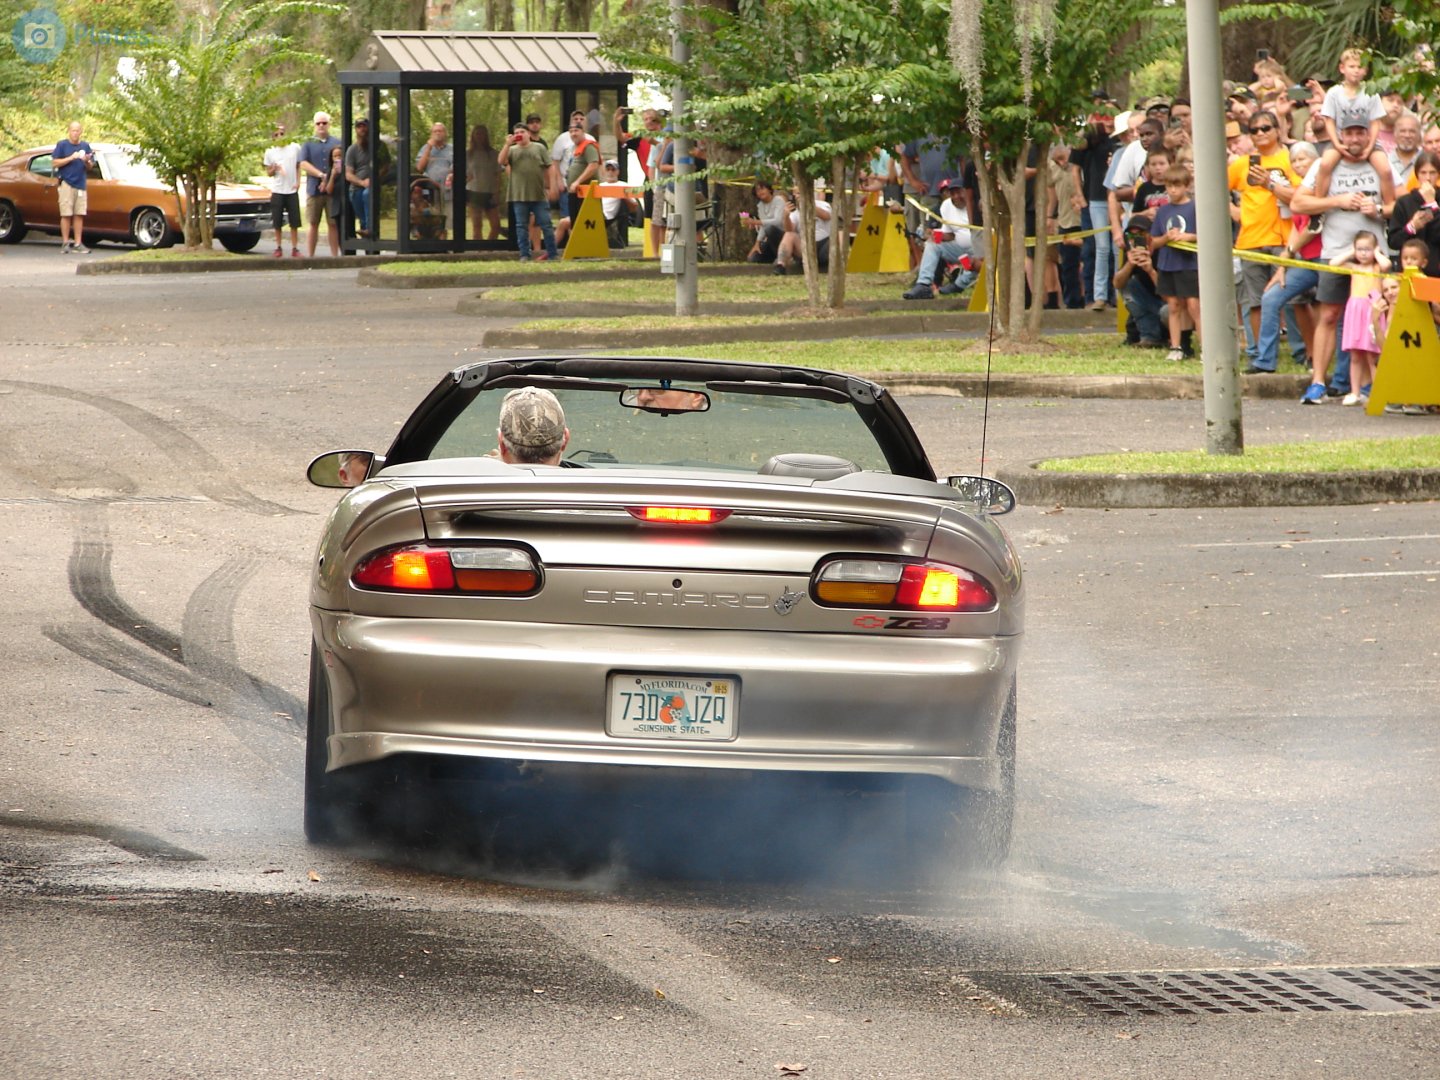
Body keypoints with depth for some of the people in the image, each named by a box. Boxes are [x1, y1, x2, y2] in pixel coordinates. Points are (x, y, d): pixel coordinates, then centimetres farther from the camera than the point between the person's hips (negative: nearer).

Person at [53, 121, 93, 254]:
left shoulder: (85, 146, 11)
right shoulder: (62, 145, 0)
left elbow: (90, 166, 14)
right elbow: (55, 162, -5)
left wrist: (86, 161, -9)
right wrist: (71, 158, -15)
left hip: (81, 184, 4)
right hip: (66, 182, -4)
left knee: (79, 215, 2)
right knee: (66, 215, -4)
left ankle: (78, 244, 4)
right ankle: (65, 243, 0)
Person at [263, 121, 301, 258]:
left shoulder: (294, 148, 2)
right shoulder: (270, 151, 3)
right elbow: (268, 173, 7)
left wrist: (298, 182, -1)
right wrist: (273, 169, -15)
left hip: (292, 190, 0)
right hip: (277, 191, 0)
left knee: (294, 222, 0)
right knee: (277, 222, 3)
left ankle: (295, 248, 6)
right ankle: (279, 247, 12)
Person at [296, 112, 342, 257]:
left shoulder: (337, 143, 12)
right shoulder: (308, 144, 11)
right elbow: (303, 164, -2)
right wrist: (321, 175, -13)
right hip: (314, 189, 0)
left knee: (333, 224, -1)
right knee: (313, 224, 2)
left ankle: (334, 255, 2)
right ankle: (310, 256, 4)